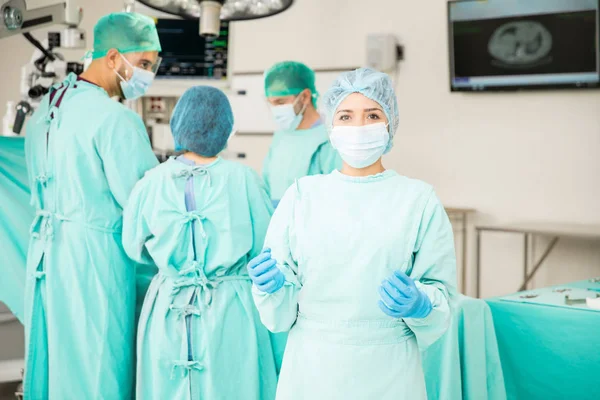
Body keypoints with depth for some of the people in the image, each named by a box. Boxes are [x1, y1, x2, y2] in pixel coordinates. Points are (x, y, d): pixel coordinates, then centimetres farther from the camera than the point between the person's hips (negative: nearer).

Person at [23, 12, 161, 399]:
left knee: (51, 359, 15)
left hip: (45, 249, 8)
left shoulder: (47, 107, 11)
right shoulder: (116, 118, -16)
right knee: (96, 369, 1)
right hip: (93, 254, -8)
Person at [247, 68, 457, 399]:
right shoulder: (302, 195, 3)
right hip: (310, 367, 1)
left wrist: (419, 304, -19)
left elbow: (440, 292, 0)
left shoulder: (418, 200, -1)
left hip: (388, 372, -1)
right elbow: (280, 310, 4)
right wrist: (272, 284, -16)